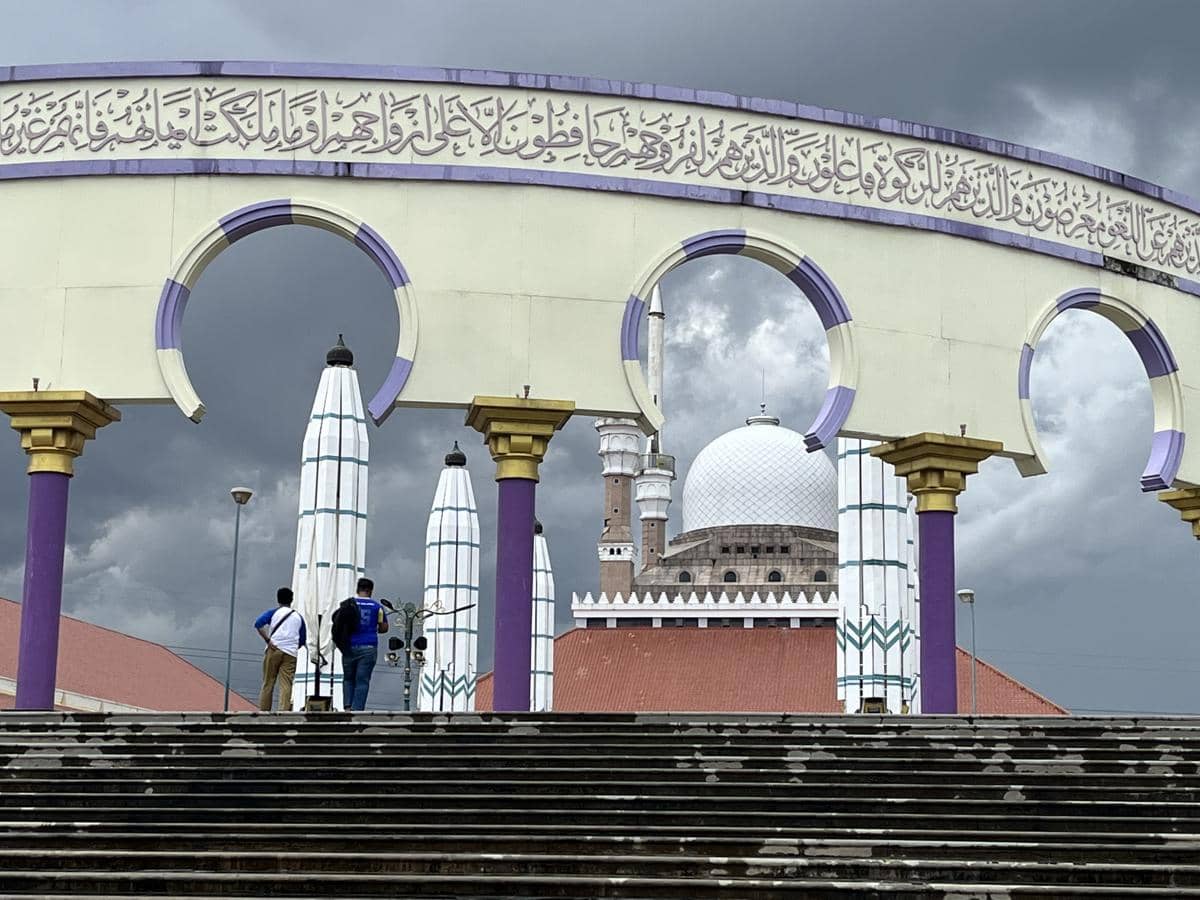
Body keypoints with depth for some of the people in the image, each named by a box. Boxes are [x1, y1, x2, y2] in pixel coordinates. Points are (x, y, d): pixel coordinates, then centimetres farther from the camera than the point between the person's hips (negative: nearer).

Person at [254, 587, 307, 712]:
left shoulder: (273, 613, 8)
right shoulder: (298, 617, 15)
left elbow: (258, 624, -10)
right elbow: (303, 640, 15)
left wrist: (267, 640, -8)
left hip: (274, 650, -1)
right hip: (291, 654, 1)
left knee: (268, 683, 5)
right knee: (286, 685, -6)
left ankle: (263, 711, 4)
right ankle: (284, 711, -18)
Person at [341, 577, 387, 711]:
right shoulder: (377, 606, 2)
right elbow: (384, 628, 7)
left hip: (350, 647, 1)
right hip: (369, 648, -1)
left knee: (348, 679, 14)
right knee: (362, 681, 1)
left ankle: (347, 706, -3)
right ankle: (356, 710, -5)